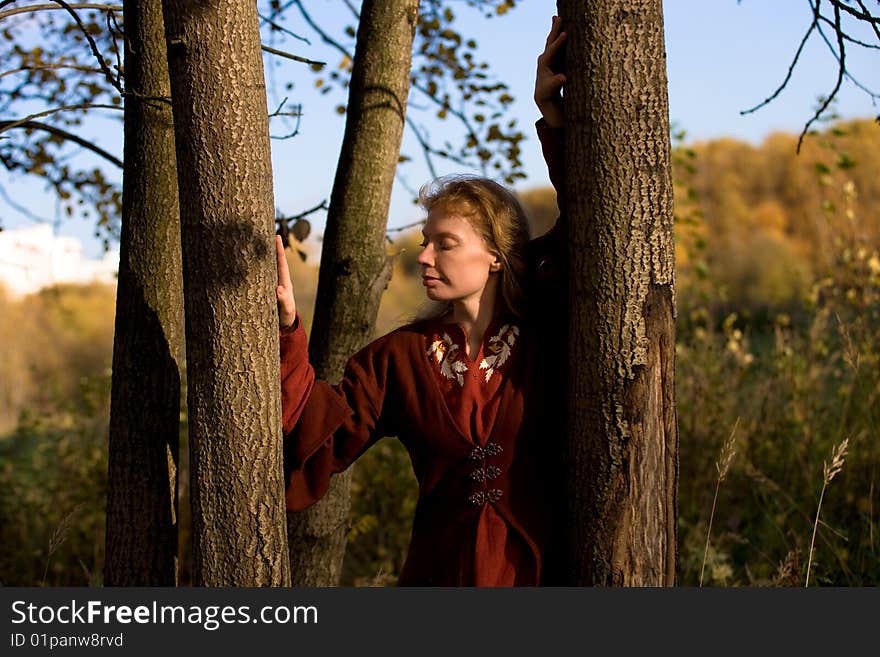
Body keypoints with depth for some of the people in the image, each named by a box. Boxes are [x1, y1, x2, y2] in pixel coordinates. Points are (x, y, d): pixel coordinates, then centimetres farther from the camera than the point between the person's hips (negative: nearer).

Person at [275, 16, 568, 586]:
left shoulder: (542, 337, -1)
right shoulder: (401, 355, 4)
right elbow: (319, 427, -5)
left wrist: (556, 120, -9)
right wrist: (288, 327, -14)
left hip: (545, 573, -1)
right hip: (440, 575, 1)